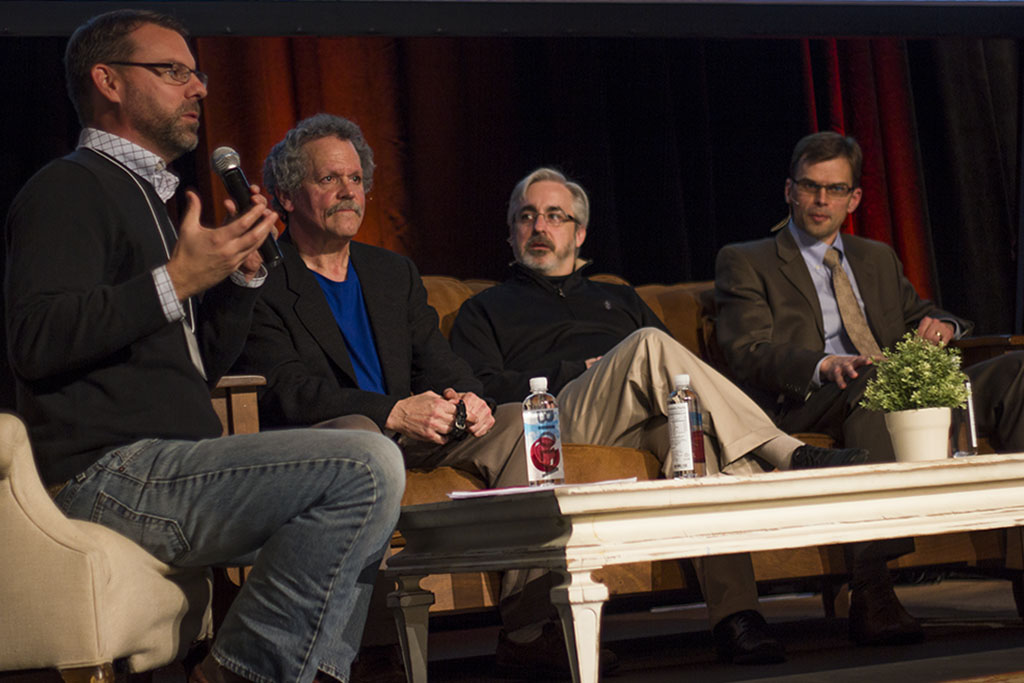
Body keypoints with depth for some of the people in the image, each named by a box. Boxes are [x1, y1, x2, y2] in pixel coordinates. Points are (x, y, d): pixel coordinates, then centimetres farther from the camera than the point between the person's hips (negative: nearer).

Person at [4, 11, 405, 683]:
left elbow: (204, 366, 27)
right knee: (369, 464, -23)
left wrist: (245, 270, 12)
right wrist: (177, 281, -19)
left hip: (167, 468, 10)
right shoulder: (70, 188, -3)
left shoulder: (144, 198, 27)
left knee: (369, 479, 21)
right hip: (110, 471, -10)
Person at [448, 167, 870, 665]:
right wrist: (578, 373, -4)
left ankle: (734, 614, -48)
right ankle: (790, 455, -37)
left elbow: (678, 370, 25)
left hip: (649, 421, 3)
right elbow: (481, 389, 5)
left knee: (700, 430, -35)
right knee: (649, 343, -31)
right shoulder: (485, 311, 26)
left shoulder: (619, 300, 37)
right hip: (557, 421, -3)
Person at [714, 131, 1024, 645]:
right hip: (803, 408, -5)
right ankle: (870, 597, -47)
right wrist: (825, 365, -23)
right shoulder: (745, 263, 12)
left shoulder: (878, 260, 31)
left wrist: (941, 325, 2)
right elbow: (750, 353, -3)